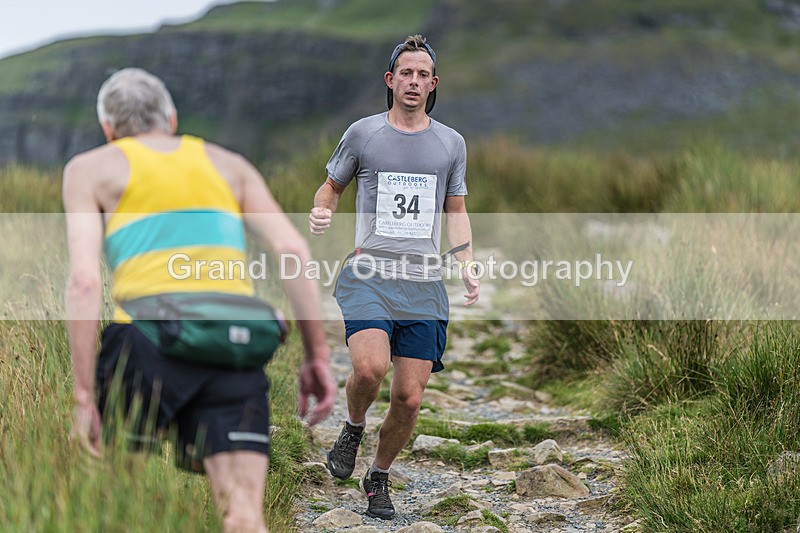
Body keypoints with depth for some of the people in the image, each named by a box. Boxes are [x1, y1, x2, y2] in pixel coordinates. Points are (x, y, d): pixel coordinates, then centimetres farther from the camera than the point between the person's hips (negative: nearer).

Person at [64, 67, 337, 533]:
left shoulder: (90, 168, 15)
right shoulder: (228, 164, 24)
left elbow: (86, 281, 0)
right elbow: (293, 250, 10)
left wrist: (85, 395, -2)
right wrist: (318, 354, 9)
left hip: (149, 341, -2)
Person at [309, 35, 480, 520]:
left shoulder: (451, 143, 12)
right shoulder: (362, 133, 5)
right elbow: (331, 187, 17)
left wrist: (467, 266, 7)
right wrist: (322, 213, -6)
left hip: (424, 284, 2)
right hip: (369, 275, -2)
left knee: (409, 398, -1)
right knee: (369, 368, -26)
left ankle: (380, 477, 24)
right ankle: (354, 427, 7)